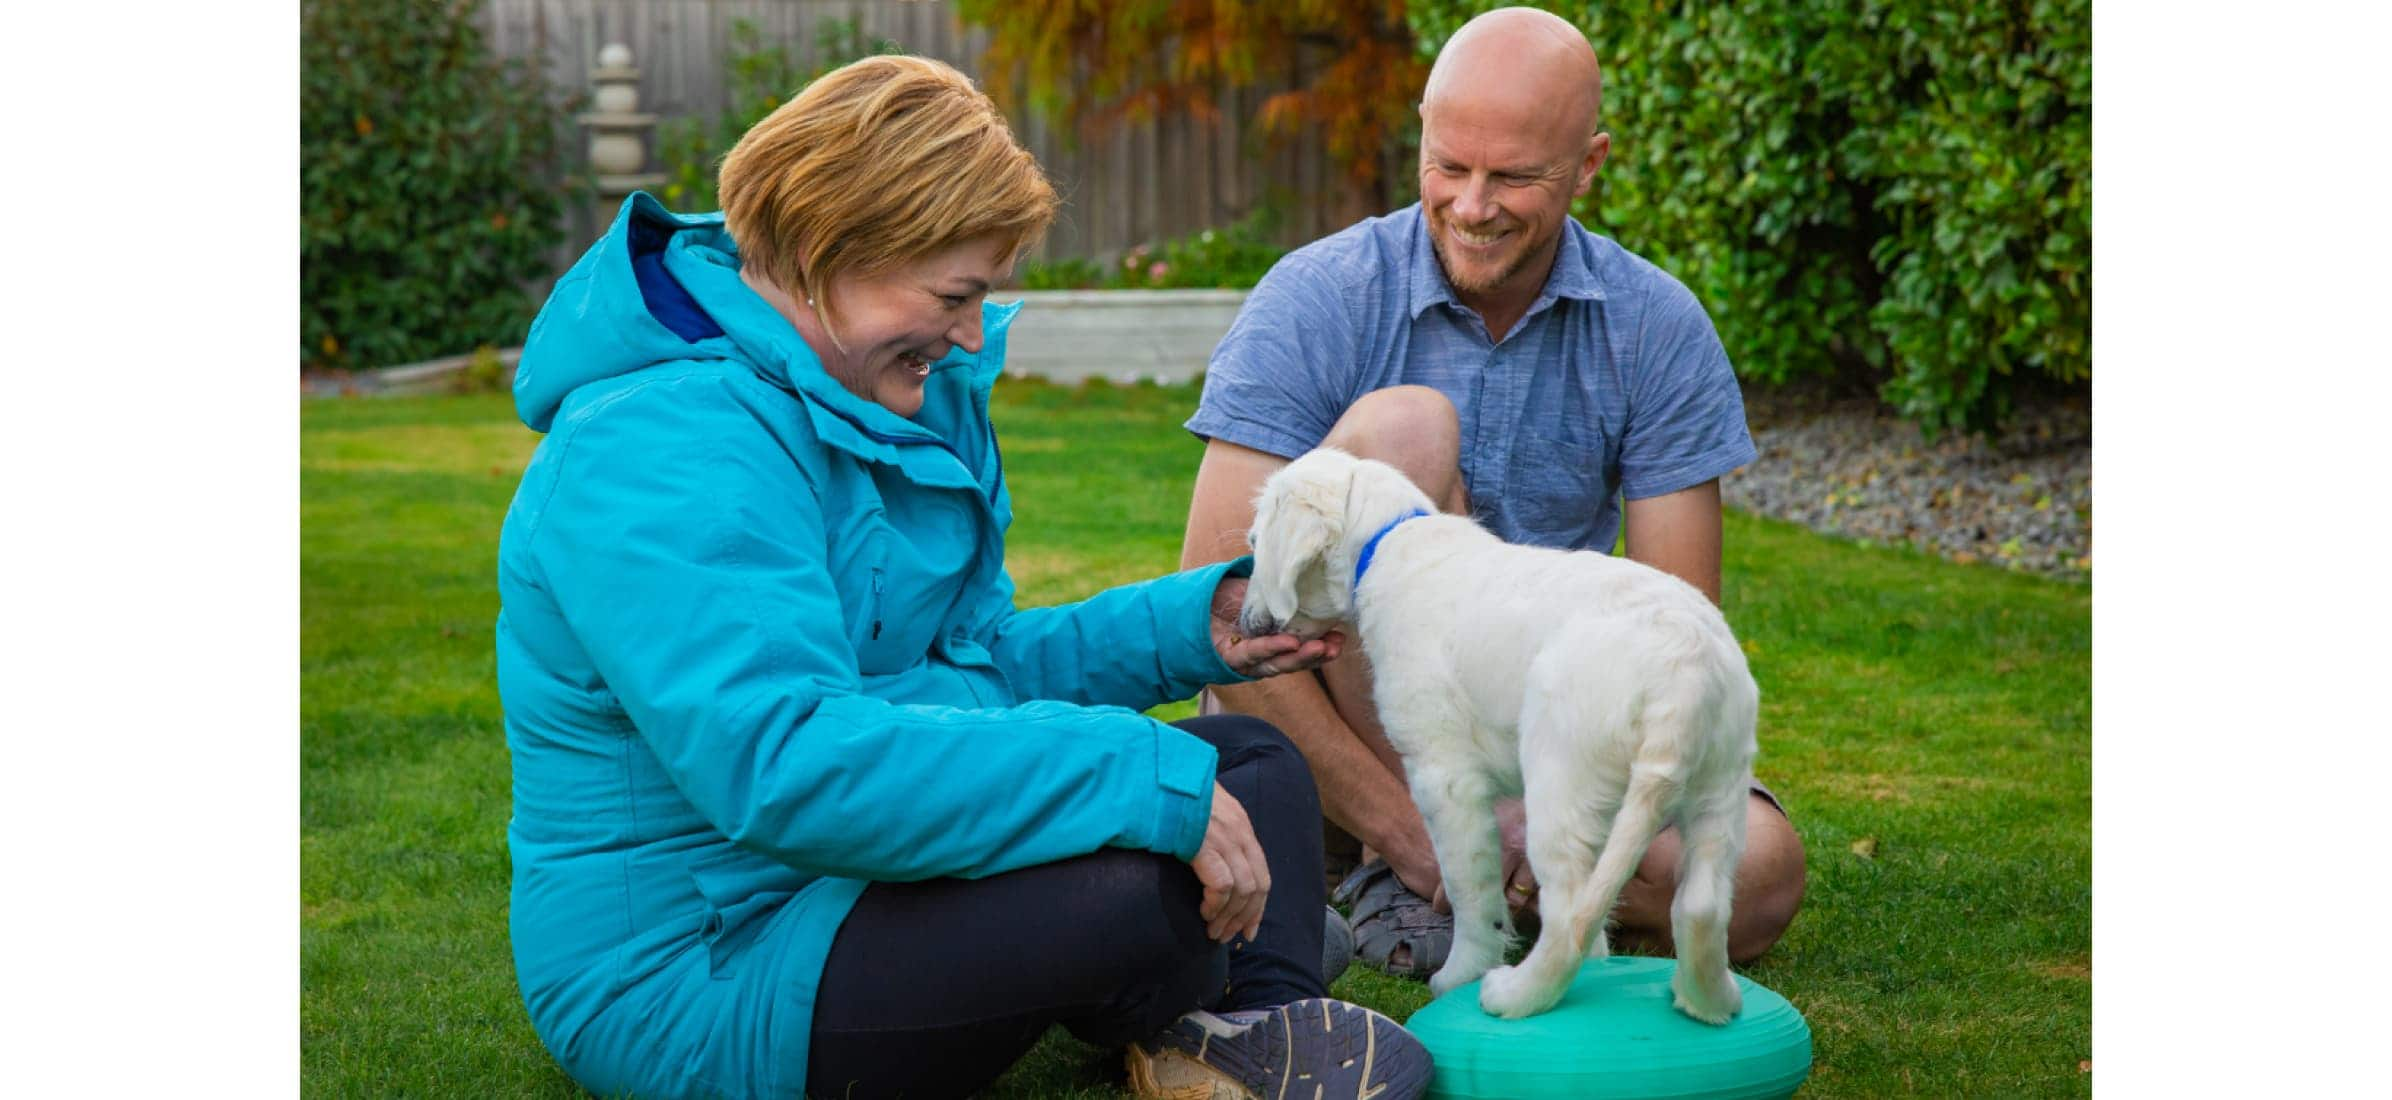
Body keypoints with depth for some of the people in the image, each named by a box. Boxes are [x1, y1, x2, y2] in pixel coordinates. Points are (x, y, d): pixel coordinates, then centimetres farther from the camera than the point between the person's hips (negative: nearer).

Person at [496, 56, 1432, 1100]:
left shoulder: (894, 402, 10)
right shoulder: (655, 452, -24)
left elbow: (963, 660, 20)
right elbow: (783, 765, -36)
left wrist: (1188, 626, 5)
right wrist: (1150, 780, -35)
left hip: (870, 864, 11)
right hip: (706, 967, -11)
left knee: (1252, 759, 10)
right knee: (1135, 887, -33)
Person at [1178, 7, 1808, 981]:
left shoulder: (1656, 329, -5)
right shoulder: (1316, 302, -13)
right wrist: (1403, 824, -24)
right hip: (1326, 718, -2)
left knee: (1755, 875, -24)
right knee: (1403, 428, -28)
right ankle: (1398, 856, -20)